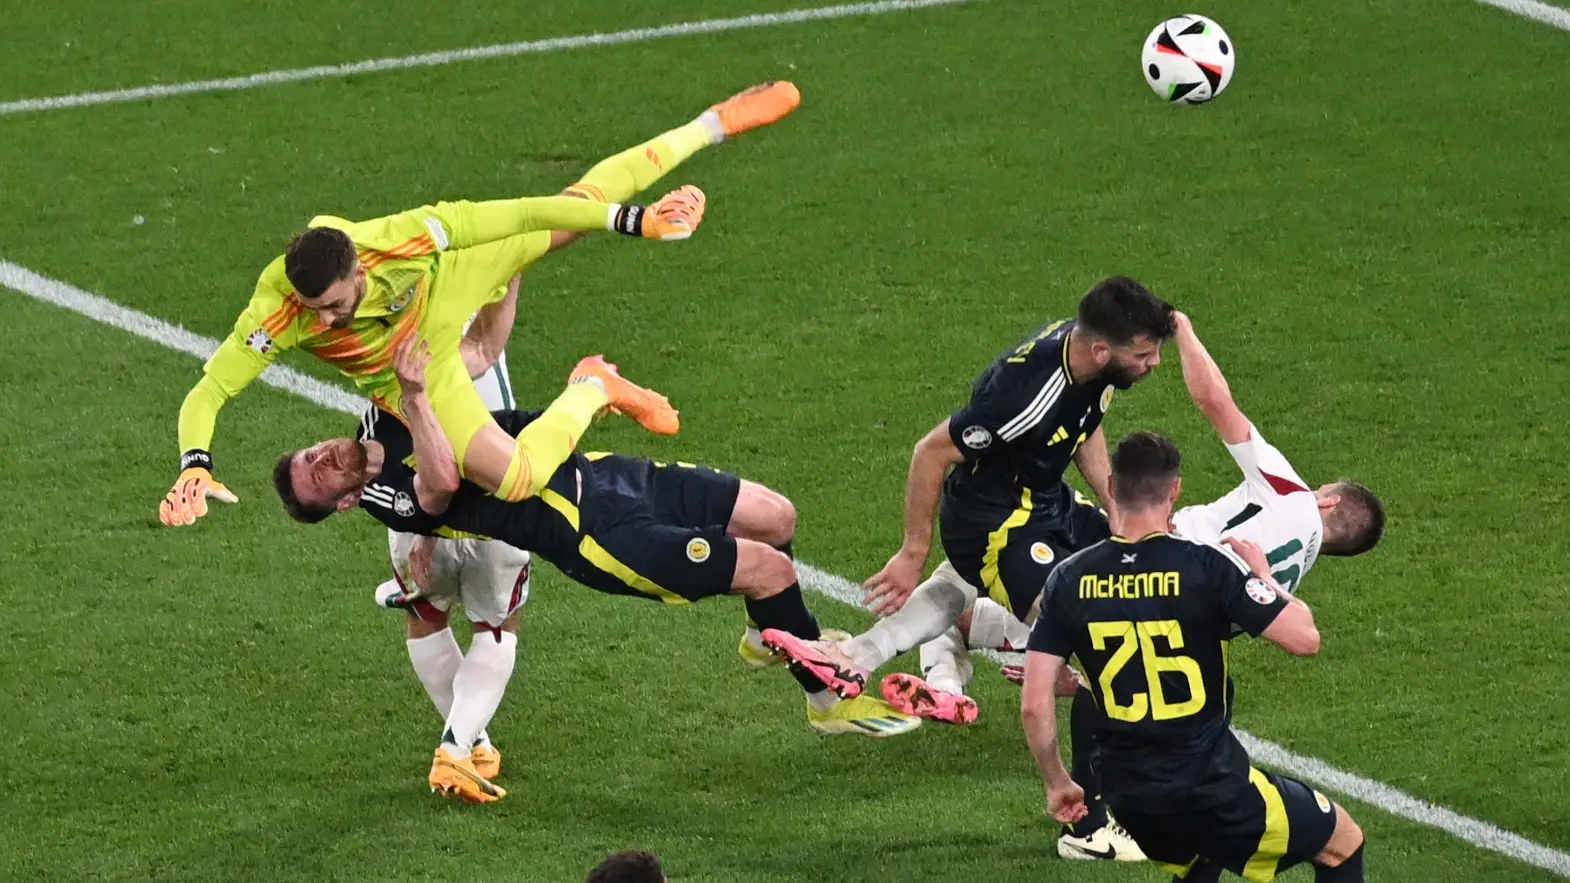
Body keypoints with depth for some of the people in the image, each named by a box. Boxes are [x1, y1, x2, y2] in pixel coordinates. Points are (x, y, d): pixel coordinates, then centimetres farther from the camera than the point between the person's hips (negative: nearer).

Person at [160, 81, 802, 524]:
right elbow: (206, 393, -36)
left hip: (452, 280, 1)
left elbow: (520, 215, -31)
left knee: (583, 206, 15)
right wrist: (194, 469, -56)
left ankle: (714, 125, 40)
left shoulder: (400, 239, -40)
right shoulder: (278, 316, -40)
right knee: (515, 479, -19)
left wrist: (636, 221, -26)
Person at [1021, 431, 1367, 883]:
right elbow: (1304, 638, -13)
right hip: (1211, 789, -5)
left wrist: (1056, 783, 11)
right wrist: (1264, 578, 5)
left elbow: (1034, 704, -5)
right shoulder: (1208, 566, -15)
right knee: (1343, 842, 15)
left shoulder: (1069, 580, -3)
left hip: (1128, 798, 5)